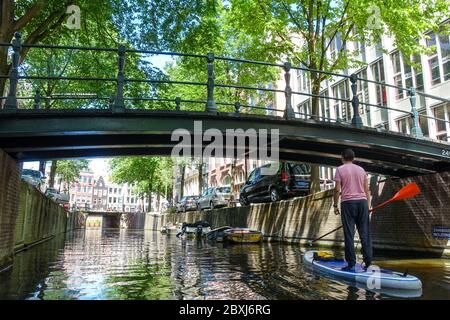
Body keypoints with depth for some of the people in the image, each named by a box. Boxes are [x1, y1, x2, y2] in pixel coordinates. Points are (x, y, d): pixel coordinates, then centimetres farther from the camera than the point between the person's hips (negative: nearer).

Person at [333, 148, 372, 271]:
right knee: (364, 232, 8)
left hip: (348, 202, -4)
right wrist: (367, 205, 17)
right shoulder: (361, 169, 13)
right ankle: (368, 260, 8)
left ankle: (351, 263, 3)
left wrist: (335, 205, 1)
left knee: (349, 234, 0)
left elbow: (337, 190, -6)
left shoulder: (340, 169, 0)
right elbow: (367, 189, 12)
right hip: (362, 201, 4)